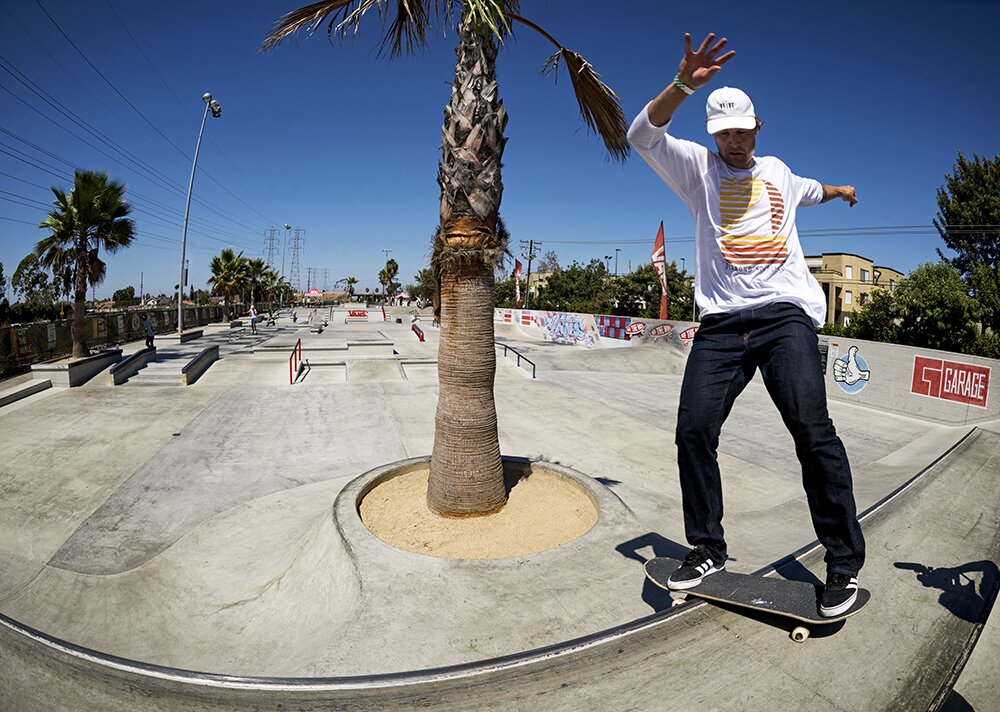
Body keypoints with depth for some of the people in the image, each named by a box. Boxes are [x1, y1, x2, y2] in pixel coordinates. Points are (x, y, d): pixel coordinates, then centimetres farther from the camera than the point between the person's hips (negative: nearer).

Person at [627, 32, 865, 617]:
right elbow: (643, 136, -6)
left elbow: (808, 190, 49)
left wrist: (838, 190, 61)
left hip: (786, 312, 1)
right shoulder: (698, 166, 13)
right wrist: (684, 84, -19)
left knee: (812, 428, -15)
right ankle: (708, 549, 7)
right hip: (721, 321, -1)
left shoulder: (776, 170, 24)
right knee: (694, 430, -12)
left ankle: (845, 561, 1)